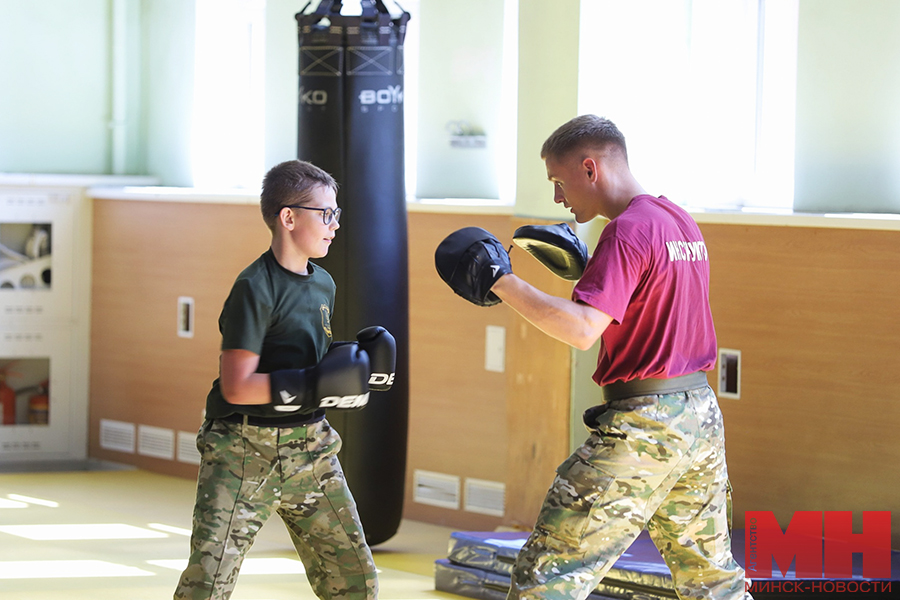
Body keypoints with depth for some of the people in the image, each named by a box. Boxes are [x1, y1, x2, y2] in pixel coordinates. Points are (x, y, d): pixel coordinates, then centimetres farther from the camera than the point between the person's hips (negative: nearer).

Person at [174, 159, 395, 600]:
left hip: (308, 448, 7)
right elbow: (236, 387, -21)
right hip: (245, 450, -7)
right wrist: (312, 385, -26)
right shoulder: (255, 288, -16)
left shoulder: (322, 285, 10)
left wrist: (355, 360, 4)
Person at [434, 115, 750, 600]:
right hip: (701, 416, 9)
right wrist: (583, 268, 18)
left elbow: (582, 329, -27)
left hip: (642, 424, -9)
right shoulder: (681, 222, 13)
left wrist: (500, 281, -24)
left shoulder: (627, 231, -15)